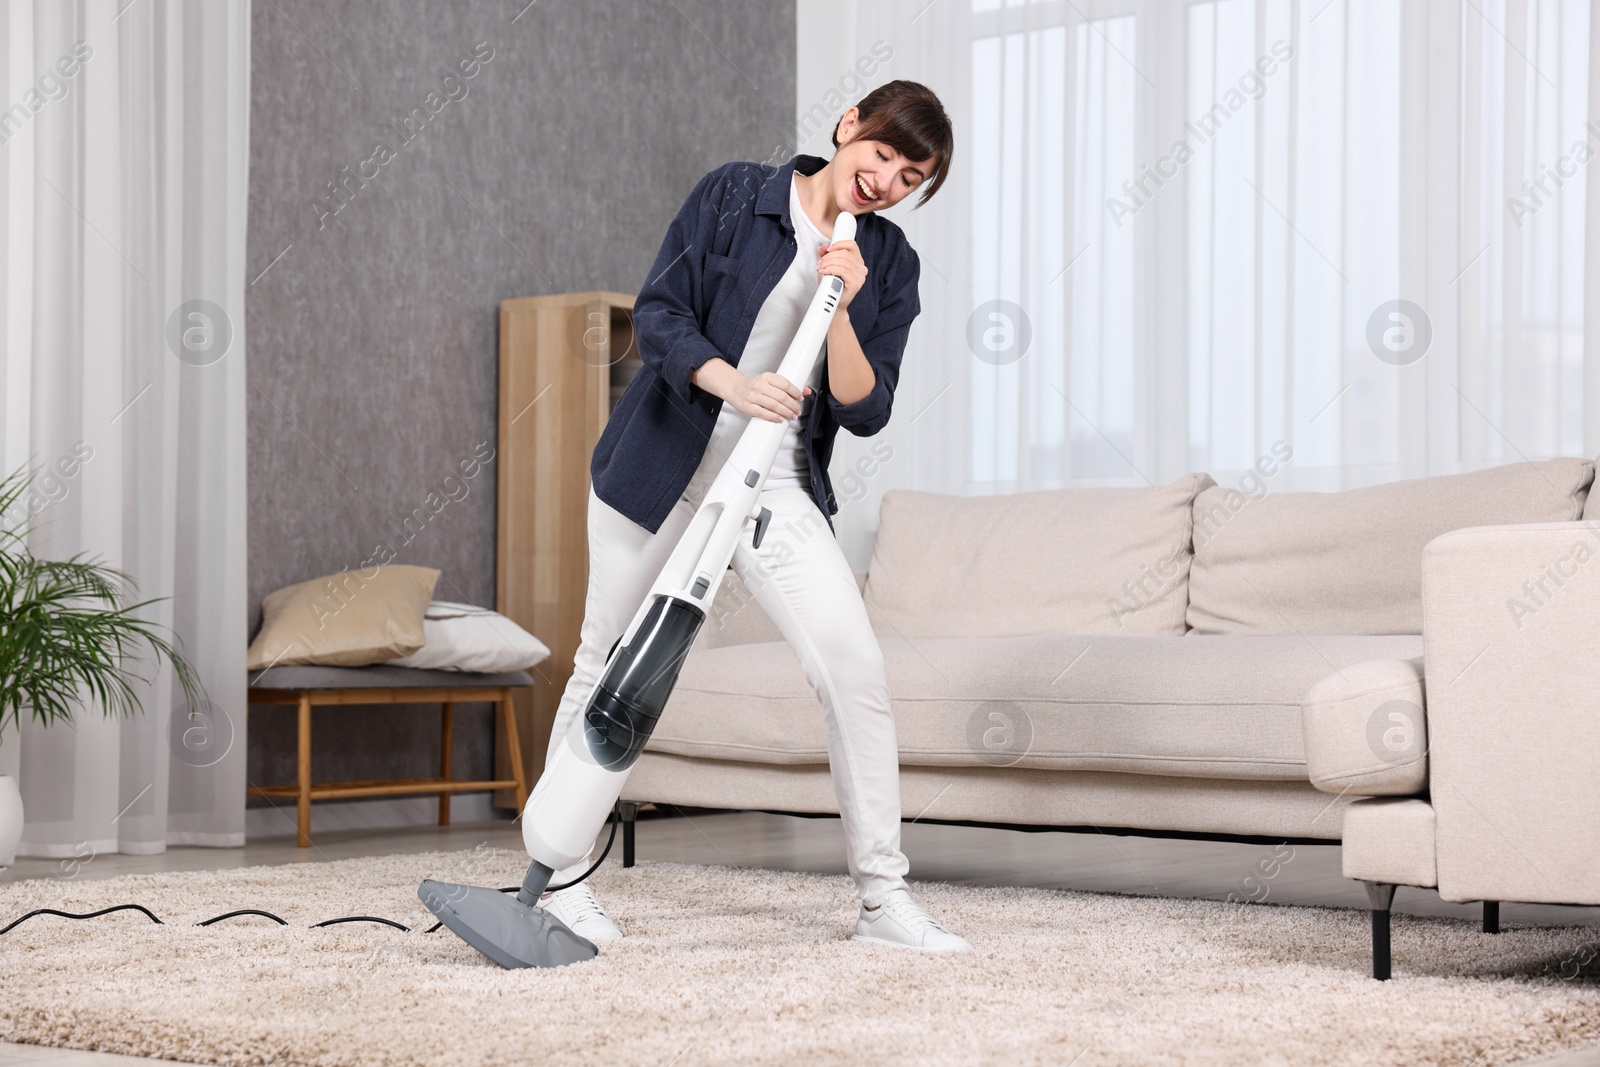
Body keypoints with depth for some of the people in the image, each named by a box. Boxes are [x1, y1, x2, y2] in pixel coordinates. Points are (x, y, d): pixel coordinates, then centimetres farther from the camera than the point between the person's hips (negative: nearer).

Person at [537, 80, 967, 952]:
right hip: (661, 470, -2)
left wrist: (841, 309, -18)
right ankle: (559, 875, 19)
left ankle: (883, 897, -2)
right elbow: (657, 314, -10)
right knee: (607, 671, 4)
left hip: (779, 493, 2)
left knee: (857, 670, -11)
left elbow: (865, 410, -3)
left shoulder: (890, 265, 4)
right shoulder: (734, 194, -3)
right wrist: (729, 381, -27)